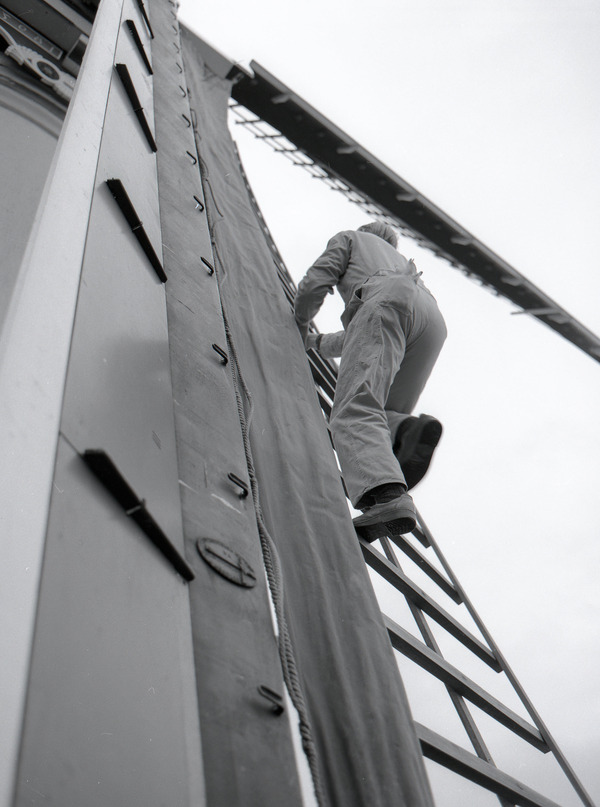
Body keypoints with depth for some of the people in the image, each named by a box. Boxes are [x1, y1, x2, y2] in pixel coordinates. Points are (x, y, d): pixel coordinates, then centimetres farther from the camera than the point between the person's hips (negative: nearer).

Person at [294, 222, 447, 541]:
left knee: (354, 411, -23)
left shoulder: (349, 238, 33)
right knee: (381, 417, 8)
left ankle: (386, 496, -51)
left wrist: (300, 323, 36)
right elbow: (371, 337, 52)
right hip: (432, 316, 7)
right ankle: (408, 430, -30)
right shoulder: (401, 260, 50)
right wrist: (317, 342, 64)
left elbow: (315, 283, 16)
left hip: (386, 302, -7)